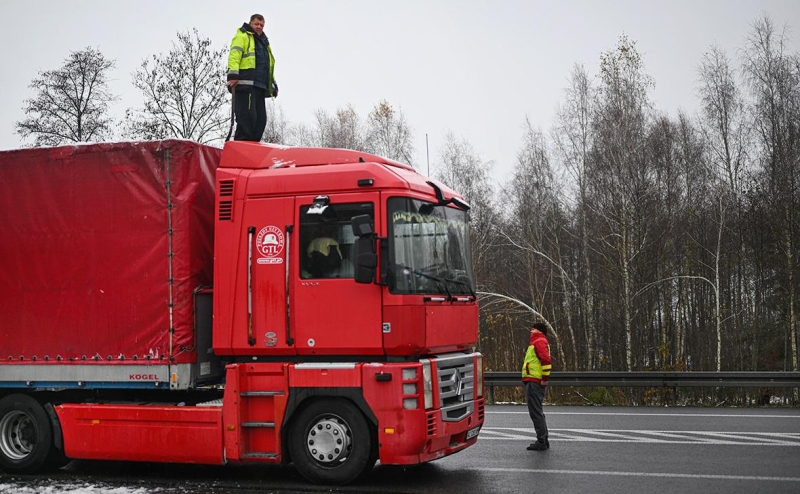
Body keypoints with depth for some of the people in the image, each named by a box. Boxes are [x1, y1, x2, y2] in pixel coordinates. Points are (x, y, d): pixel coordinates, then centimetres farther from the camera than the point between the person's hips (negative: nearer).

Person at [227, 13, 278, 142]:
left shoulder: (264, 43, 32)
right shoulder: (242, 36, 6)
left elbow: (268, 66, 35)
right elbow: (234, 56, -9)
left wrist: (273, 85, 26)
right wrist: (233, 75, -23)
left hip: (260, 87, 9)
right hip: (245, 84, -9)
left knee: (260, 119, 3)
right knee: (248, 117, -17)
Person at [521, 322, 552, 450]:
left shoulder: (539, 342, -10)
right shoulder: (538, 342, 22)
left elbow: (546, 360, -22)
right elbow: (545, 360, 25)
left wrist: (545, 378, -20)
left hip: (534, 383, -11)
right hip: (534, 382, 11)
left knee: (535, 412, -8)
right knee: (537, 412, 16)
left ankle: (542, 442, -6)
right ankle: (543, 440, 21)